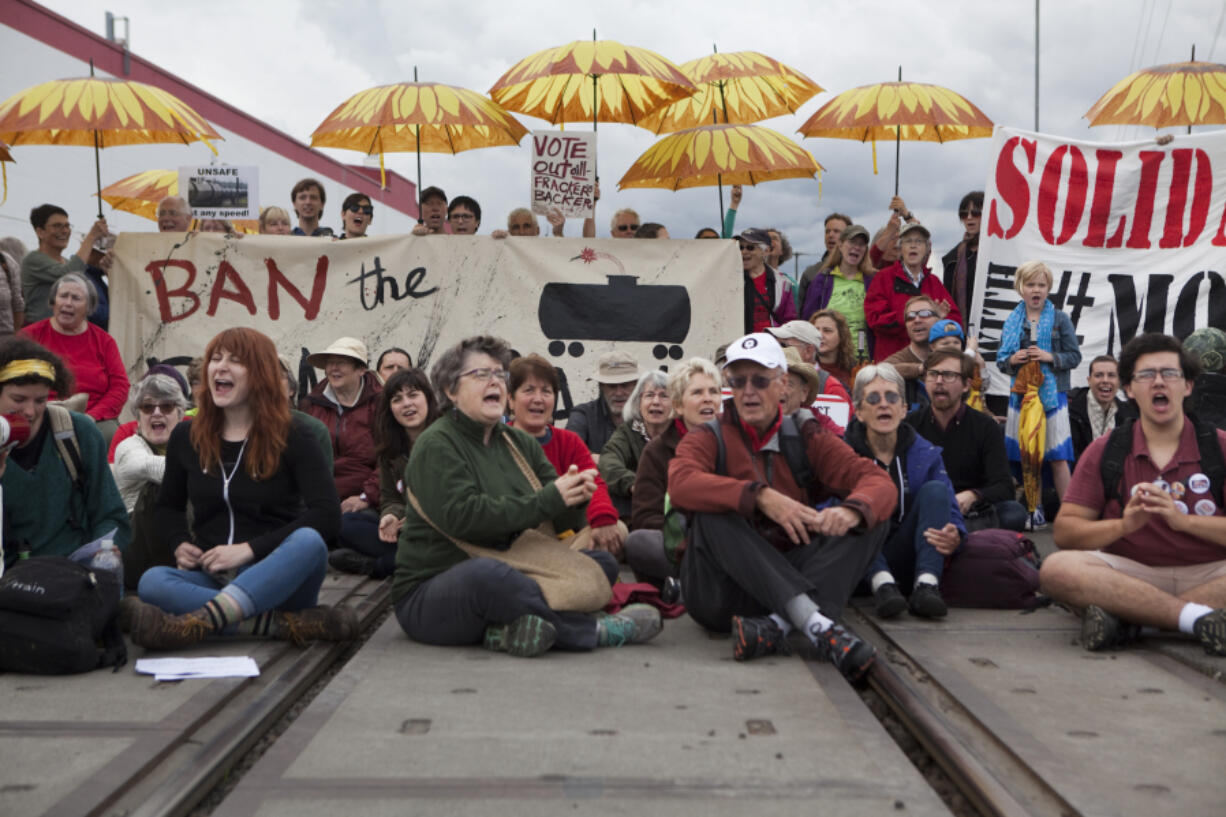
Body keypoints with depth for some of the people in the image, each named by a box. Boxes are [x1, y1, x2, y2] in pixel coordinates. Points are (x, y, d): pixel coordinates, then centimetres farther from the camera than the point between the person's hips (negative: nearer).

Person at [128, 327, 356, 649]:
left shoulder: (292, 438, 0)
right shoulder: (186, 437, 11)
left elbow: (327, 514, -12)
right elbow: (168, 506, 25)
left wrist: (249, 549, -19)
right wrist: (179, 543, 1)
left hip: (276, 578, -2)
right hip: (211, 579, 3)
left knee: (309, 542, -36)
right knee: (151, 582, -29)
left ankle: (195, 623, -51)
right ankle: (284, 624, -37)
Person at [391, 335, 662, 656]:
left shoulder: (520, 443, 13)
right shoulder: (436, 446, -8)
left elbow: (564, 522, 7)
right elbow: (462, 516, -25)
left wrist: (576, 499, -17)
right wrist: (549, 499, -24)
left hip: (507, 575, 8)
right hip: (430, 593, -8)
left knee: (603, 561, -4)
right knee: (488, 572, -39)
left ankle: (512, 626, -27)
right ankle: (594, 631, -22)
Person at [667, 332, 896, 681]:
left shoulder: (805, 438, 11)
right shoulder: (709, 438, 5)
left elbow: (879, 482, -2)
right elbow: (681, 482, -20)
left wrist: (851, 510, -26)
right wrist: (760, 496, -32)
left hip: (792, 578, 2)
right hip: (722, 592, -2)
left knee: (868, 520, -13)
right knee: (711, 512, -28)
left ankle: (776, 626, -36)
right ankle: (819, 626, -40)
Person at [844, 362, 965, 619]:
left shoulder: (925, 453, 7)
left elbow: (950, 513, 0)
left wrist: (955, 537, -24)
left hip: (905, 559, 2)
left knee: (934, 490, -15)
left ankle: (926, 585, -33)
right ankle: (881, 583, -42)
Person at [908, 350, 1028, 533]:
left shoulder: (986, 427, 2)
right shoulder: (909, 425, 5)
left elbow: (1004, 487, -8)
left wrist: (972, 496, -30)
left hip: (972, 511, 0)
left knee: (1014, 513, -30)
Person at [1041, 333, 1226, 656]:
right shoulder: (1105, 452, 11)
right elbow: (1063, 531, 3)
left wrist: (1183, 520, -16)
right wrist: (1124, 525, -13)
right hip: (1130, 573, 1)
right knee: (1056, 568, -30)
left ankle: (1126, 617, -29)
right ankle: (1198, 616, -33)